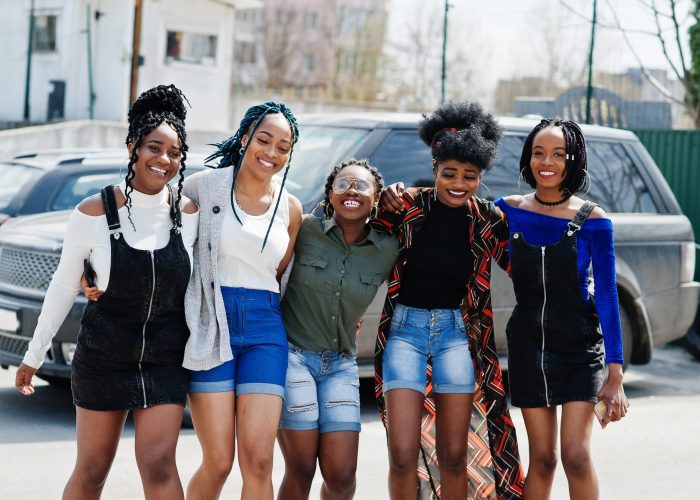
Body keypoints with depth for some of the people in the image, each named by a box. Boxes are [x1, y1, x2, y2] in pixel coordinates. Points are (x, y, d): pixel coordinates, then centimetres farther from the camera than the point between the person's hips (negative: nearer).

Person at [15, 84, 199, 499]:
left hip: (165, 363, 1)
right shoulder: (94, 213, -9)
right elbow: (64, 287, 1)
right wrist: (34, 355, 6)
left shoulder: (190, 213, -3)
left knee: (159, 466, -8)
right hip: (104, 360, -1)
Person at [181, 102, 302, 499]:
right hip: (211, 328, -3)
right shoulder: (204, 187, -1)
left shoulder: (290, 209, 10)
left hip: (265, 332, 3)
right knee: (218, 464, -5)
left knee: (258, 461, -6)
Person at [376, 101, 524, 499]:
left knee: (454, 456, 4)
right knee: (403, 455, -8)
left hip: (457, 332, 1)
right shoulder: (406, 206, -6)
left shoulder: (489, 221, -2)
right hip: (405, 328, -1)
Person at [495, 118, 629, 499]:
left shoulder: (592, 221, -9)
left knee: (576, 455, -11)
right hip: (528, 346, 3)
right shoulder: (508, 211, -2)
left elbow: (607, 296, -10)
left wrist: (614, 375, -14)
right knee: (542, 459, 7)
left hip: (580, 347, -2)